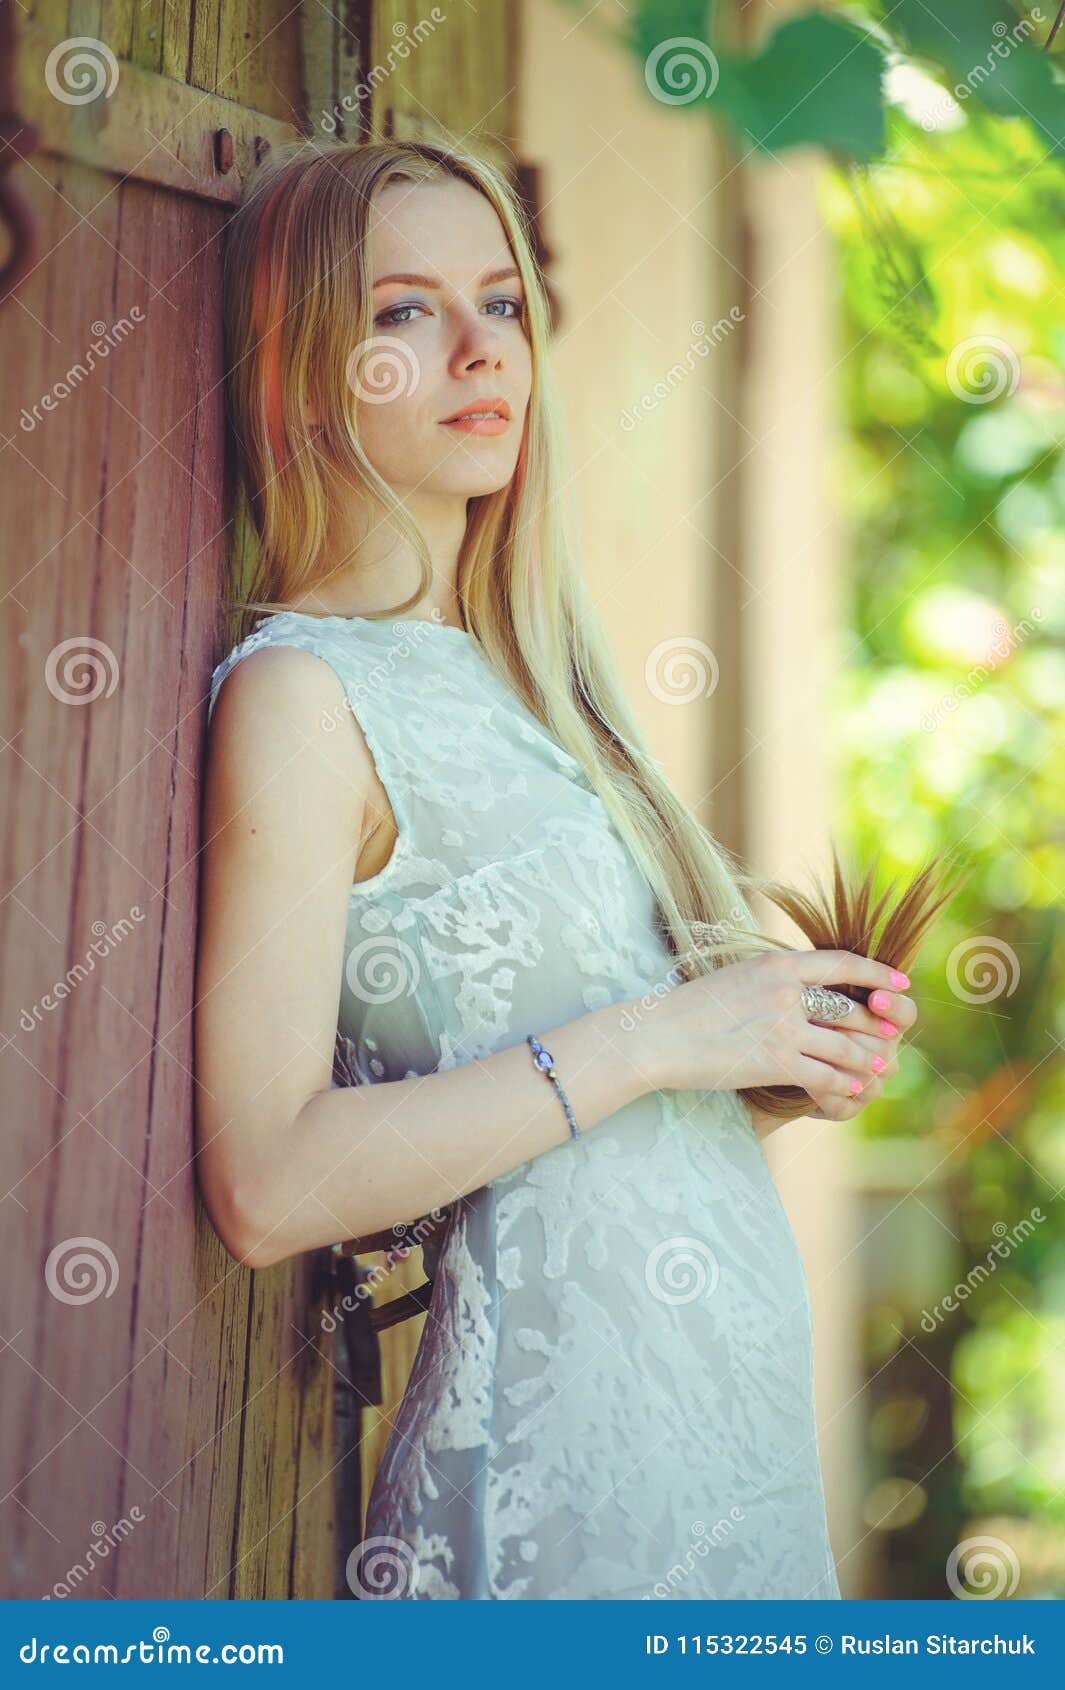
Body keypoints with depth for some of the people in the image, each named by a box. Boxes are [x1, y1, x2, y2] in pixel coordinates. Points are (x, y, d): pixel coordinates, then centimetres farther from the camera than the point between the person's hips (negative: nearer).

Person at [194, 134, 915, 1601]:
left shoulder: (507, 668, 10)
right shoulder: (300, 691, -12)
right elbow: (269, 1183, -19)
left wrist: (787, 1060, 1)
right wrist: (654, 1040, -18)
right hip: (570, 1458, -7)